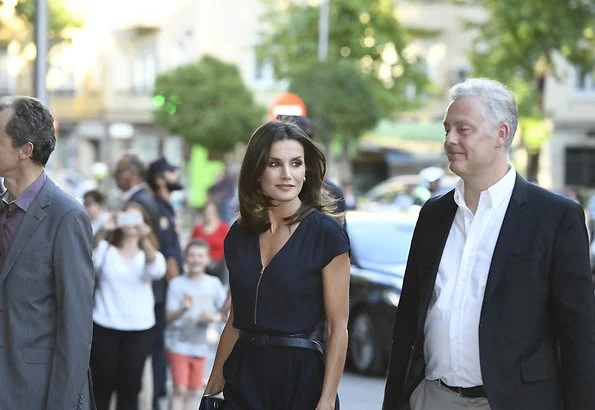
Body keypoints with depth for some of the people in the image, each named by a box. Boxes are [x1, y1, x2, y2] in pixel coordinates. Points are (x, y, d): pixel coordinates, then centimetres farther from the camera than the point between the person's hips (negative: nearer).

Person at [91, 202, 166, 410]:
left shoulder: (150, 255, 7)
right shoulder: (105, 249, 5)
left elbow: (157, 271, -16)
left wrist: (144, 239, -33)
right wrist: (102, 230, -32)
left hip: (139, 330, 1)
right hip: (104, 328, -1)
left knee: (129, 387, 2)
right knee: (102, 385, 3)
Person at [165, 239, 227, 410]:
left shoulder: (214, 283, -2)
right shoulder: (177, 283, -11)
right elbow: (170, 316, -16)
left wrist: (213, 317, -16)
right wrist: (183, 309, -35)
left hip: (199, 345, 4)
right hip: (178, 343, -4)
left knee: (193, 392, 10)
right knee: (180, 390, -11)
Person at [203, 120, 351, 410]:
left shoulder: (326, 232, -9)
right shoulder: (239, 234, 6)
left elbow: (338, 326, -10)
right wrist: (213, 386, 10)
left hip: (301, 377, -4)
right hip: (245, 375, 4)